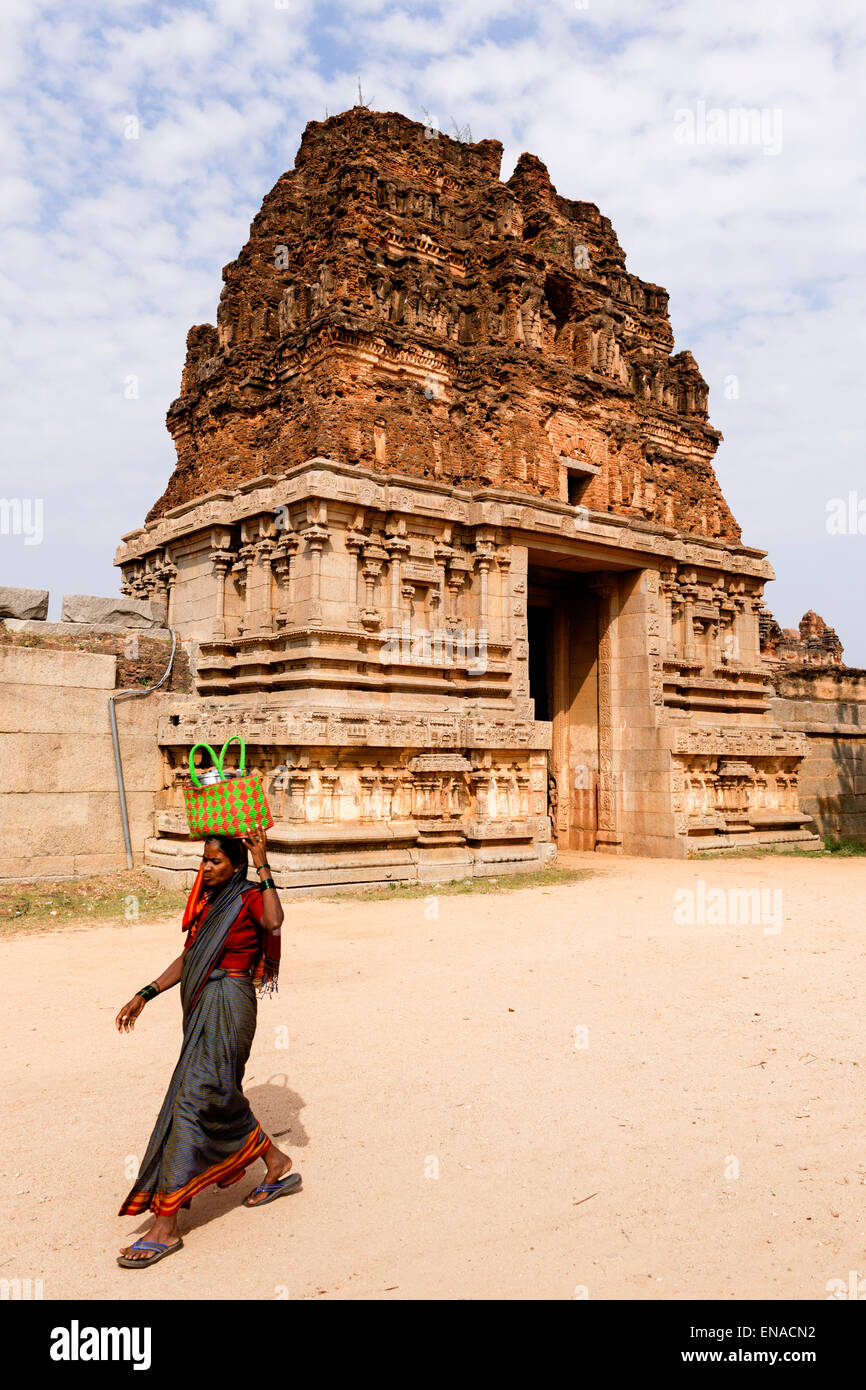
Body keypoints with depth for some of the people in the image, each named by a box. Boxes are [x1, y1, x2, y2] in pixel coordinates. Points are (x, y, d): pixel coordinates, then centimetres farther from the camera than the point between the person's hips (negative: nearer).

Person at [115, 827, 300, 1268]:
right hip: (202, 1005, 9)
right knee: (220, 1098, 20)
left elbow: (273, 922, -34)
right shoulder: (208, 900, 12)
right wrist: (145, 995, 15)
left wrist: (263, 866, -31)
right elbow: (188, 957, 18)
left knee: (192, 1102, -10)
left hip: (227, 1007, -9)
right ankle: (276, 1164, 42)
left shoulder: (250, 898, -10)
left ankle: (165, 1226, -4)